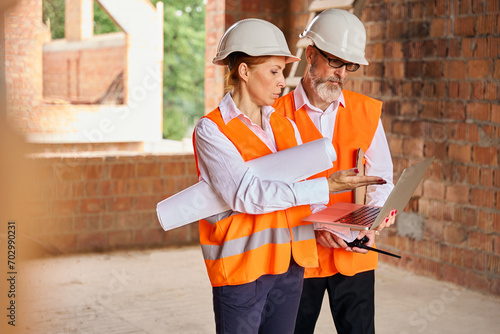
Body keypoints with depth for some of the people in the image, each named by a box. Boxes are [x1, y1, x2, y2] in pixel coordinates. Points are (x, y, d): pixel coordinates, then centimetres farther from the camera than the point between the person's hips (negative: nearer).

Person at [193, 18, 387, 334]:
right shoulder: (211, 130, -8)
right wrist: (327, 186, -21)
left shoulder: (286, 126, 13)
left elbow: (300, 186, 15)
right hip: (241, 266, -6)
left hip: (290, 265, 6)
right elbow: (248, 194, -19)